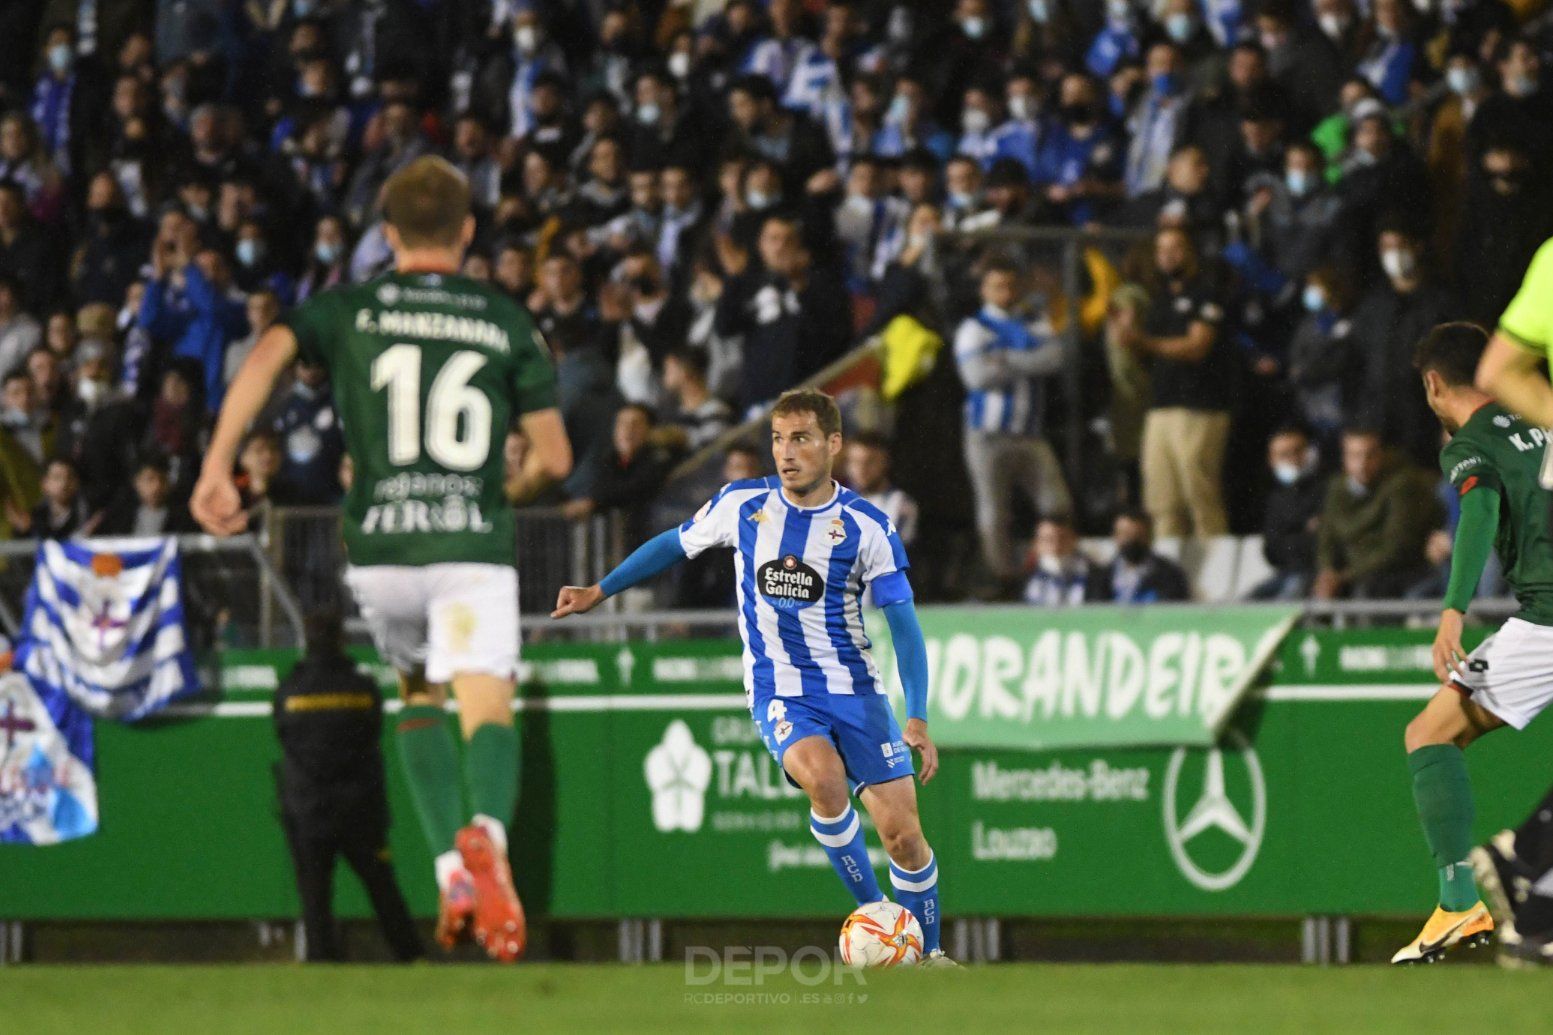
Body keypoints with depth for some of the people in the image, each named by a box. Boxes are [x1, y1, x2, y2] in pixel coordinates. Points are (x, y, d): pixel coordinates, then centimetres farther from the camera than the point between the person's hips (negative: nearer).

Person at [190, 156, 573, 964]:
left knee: (420, 694, 24)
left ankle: (452, 871, 12)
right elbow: (555, 459, 8)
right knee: (487, 708, -12)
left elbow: (270, 352, -10)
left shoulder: (351, 308, 10)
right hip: (473, 539, -2)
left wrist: (216, 467, -12)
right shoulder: (507, 321, 10)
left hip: (379, 543, 2)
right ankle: (486, 833, -44)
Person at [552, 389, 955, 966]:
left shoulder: (865, 527, -7)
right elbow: (675, 545, 17)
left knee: (902, 831, -7)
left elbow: (903, 623, -4)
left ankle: (927, 952, 17)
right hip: (778, 692, 0)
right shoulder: (742, 505, -3)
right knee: (823, 777, -32)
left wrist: (917, 718, -13)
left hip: (854, 690, 0)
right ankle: (874, 915, -16)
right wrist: (599, 592, 20)